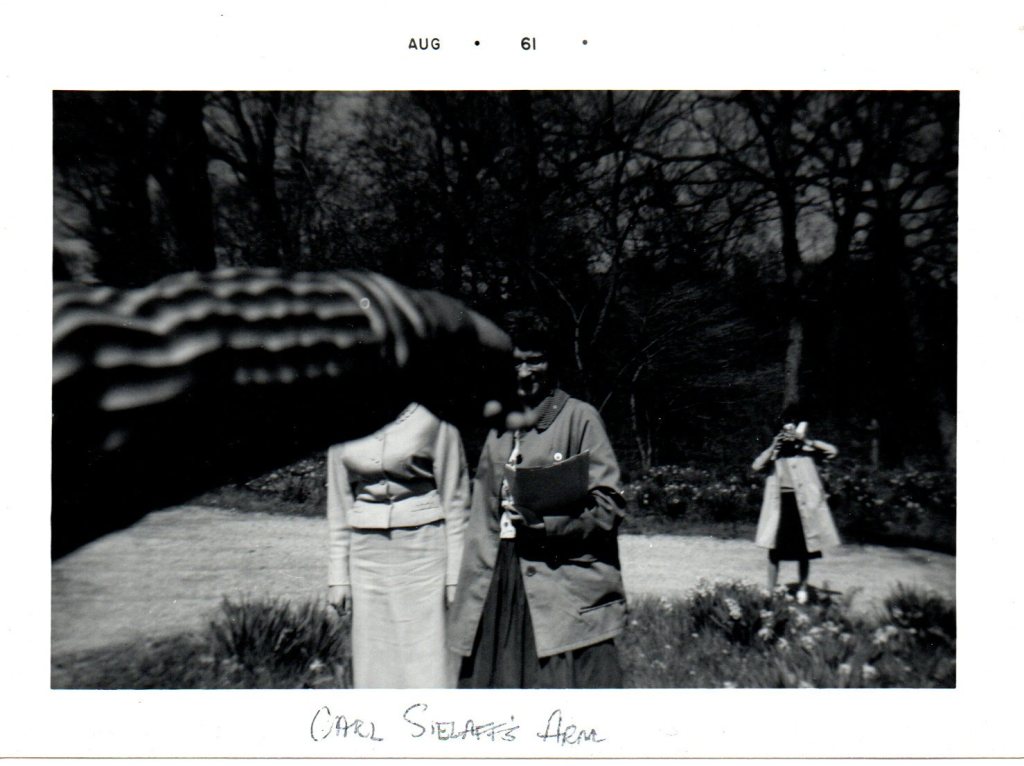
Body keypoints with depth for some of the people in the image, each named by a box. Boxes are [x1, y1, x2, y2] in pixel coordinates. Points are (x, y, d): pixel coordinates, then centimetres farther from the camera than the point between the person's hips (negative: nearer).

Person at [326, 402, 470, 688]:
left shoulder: (432, 418, -7)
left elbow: (454, 500, -3)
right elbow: (339, 503, 10)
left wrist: (456, 575, -4)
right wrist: (338, 575, 8)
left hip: (424, 548, -3)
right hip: (367, 550, 4)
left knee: (427, 667, -1)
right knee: (374, 663, 10)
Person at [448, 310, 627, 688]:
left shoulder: (579, 417, -3)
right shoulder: (499, 432, 16)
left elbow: (608, 507, -7)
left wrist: (546, 527, -20)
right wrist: (472, 596, 13)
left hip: (568, 598, -5)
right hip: (502, 594, 6)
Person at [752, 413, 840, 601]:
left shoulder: (805, 450, 5)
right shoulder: (774, 452, 8)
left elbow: (832, 451, -6)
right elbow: (756, 466, -7)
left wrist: (806, 440, -11)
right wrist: (774, 446, -12)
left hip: (803, 504, 0)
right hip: (779, 504, 1)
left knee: (804, 550, 7)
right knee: (774, 549, 1)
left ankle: (802, 589, 22)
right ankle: (771, 591, 9)